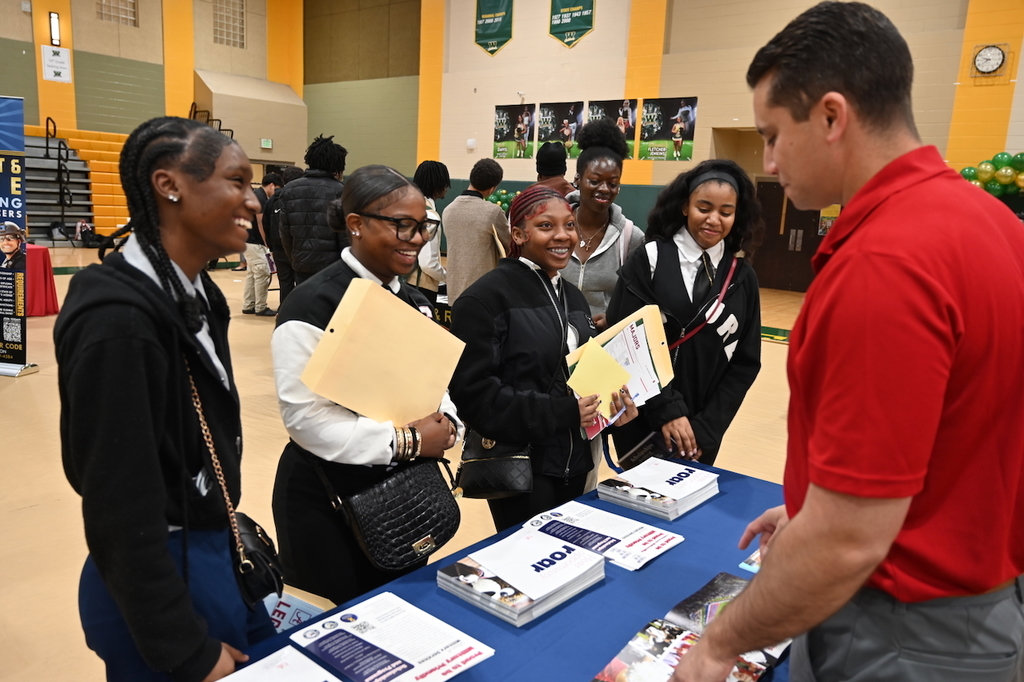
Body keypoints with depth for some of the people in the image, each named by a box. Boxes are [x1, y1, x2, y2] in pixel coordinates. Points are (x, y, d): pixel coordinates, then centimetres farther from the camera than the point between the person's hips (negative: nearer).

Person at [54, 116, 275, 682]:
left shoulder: (193, 293, 2)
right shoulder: (118, 321, -25)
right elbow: (121, 513, -23)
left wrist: (225, 542, 16)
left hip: (214, 553, 8)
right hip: (159, 583, -8)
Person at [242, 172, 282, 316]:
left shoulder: (256, 195, 15)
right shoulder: (261, 197, -15)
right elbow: (260, 222, -18)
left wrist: (265, 241, 18)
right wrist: (267, 243, -12)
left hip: (248, 240, 10)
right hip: (253, 241, -10)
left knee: (252, 273, 13)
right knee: (263, 273, -6)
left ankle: (248, 306, 17)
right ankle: (261, 308, -1)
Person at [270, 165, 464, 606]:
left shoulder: (414, 303, 6)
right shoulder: (313, 306, -18)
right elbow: (306, 417, -23)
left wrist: (443, 423, -9)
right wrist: (404, 440, -22)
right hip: (328, 501, -7)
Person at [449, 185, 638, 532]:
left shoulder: (573, 297, 11)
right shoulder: (484, 299, -14)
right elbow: (473, 392, -20)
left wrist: (615, 404, -3)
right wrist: (561, 412, -23)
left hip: (575, 464, 7)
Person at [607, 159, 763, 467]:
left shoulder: (742, 278, 2)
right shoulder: (649, 260, -7)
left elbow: (745, 363, 3)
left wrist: (707, 428, -6)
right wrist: (666, 410, -16)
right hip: (643, 422, -2)